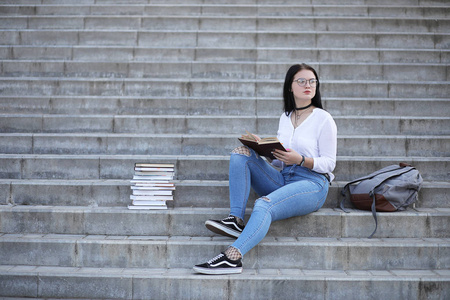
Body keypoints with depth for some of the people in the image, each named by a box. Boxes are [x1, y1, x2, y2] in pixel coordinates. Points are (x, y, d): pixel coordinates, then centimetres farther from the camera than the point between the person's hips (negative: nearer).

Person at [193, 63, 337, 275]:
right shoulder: (285, 117, 17)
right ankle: (236, 219, -25)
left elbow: (328, 163, -3)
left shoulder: (323, 119, 1)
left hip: (312, 183, -6)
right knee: (240, 153, -12)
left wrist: (300, 159, -20)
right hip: (282, 179, 6)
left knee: (264, 205, -34)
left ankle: (232, 257, -47)